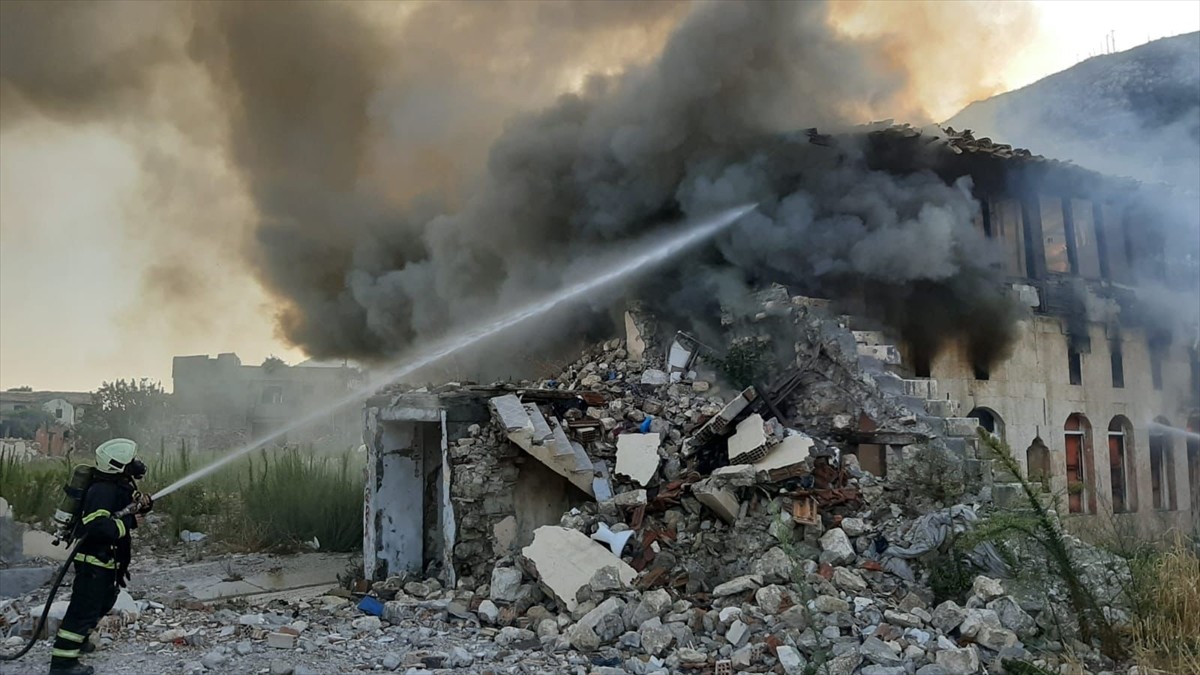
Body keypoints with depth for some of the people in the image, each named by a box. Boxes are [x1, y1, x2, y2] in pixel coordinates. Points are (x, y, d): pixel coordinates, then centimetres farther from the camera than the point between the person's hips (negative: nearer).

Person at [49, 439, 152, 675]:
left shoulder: (118, 486, 8)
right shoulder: (103, 490, -24)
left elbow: (121, 512, 18)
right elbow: (96, 527, -35)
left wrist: (140, 507, -3)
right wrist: (128, 522, -26)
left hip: (106, 561, 11)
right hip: (94, 560, -11)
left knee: (103, 602, 26)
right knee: (85, 608, -8)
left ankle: (77, 640, 42)